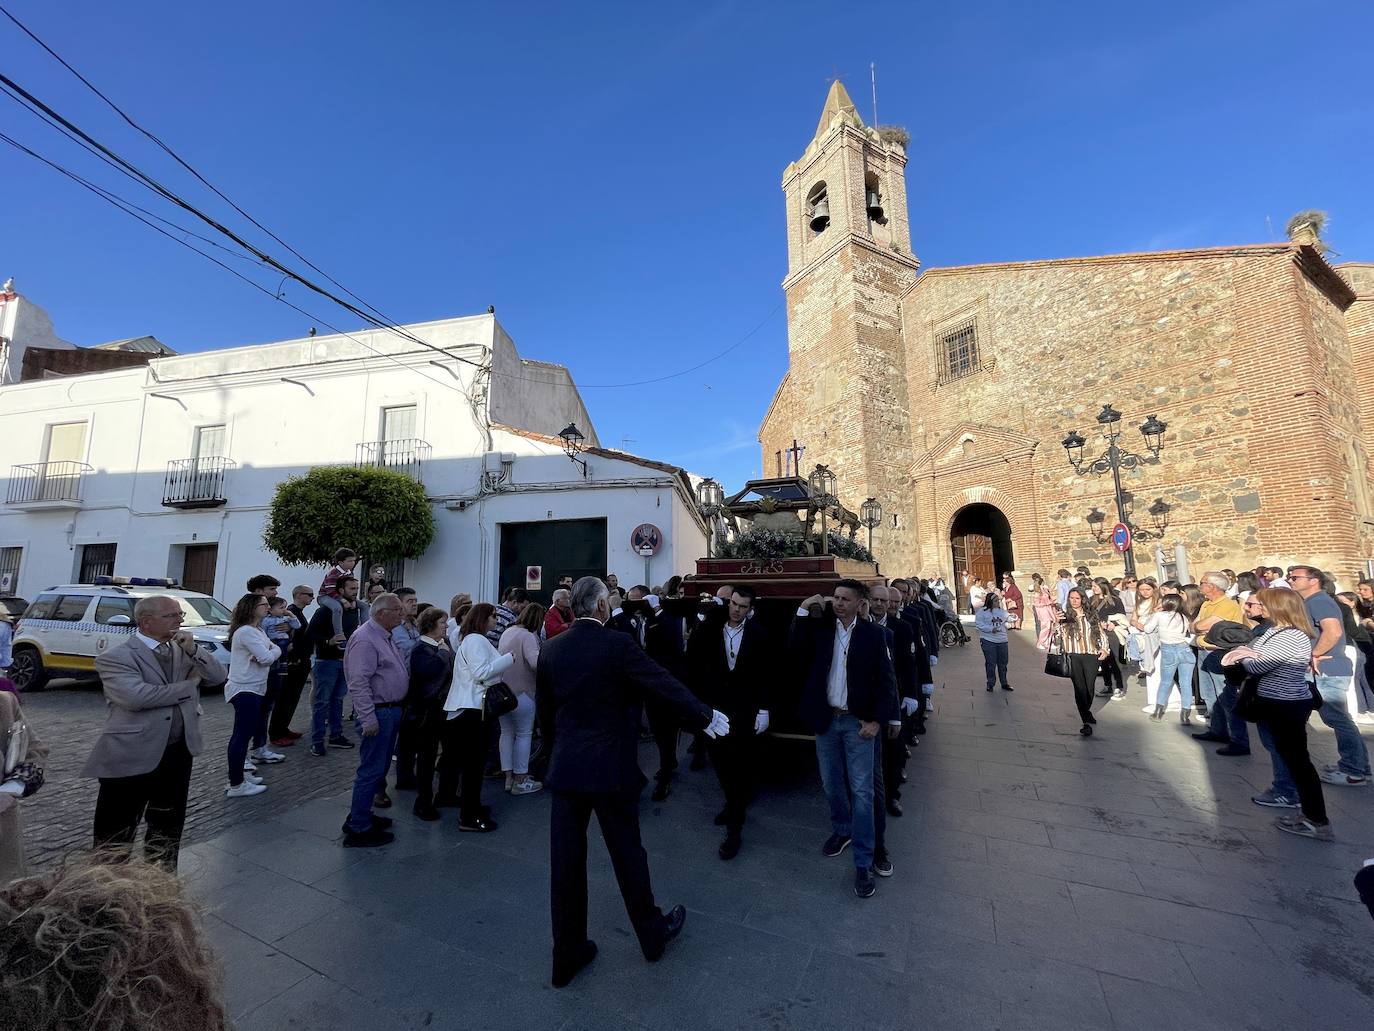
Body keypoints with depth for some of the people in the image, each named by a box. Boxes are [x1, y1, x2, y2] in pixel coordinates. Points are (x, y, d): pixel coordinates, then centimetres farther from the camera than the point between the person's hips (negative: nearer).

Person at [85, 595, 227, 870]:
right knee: (117, 830, 9)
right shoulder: (114, 657, -13)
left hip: (179, 752, 6)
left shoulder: (182, 649, 5)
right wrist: (189, 684, -14)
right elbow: (136, 697, -26)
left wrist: (193, 650, -14)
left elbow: (219, 677, -1)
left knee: (168, 824, 21)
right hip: (132, 756, -6)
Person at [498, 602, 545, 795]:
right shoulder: (527, 636, -19)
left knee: (507, 732, 16)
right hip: (520, 692, -8)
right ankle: (520, 780, 13)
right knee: (524, 734, 5)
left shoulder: (508, 631, 6)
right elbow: (536, 662, -32)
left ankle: (508, 776, 25)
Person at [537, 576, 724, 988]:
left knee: (566, 861, 15)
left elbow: (544, 711, 7)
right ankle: (652, 934, 37)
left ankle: (567, 955, 31)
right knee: (628, 854, 15)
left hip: (565, 769, 4)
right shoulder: (617, 644, -17)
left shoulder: (550, 649, -1)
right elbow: (666, 685, -13)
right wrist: (706, 715, 1)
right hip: (611, 768, -4)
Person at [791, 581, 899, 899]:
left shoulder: (873, 634, -8)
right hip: (826, 718, 3)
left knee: (861, 791, 2)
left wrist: (877, 720, -12)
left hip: (858, 721, -3)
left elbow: (886, 680, -6)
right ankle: (841, 830, 42)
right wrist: (803, 612, -18)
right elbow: (795, 650, -15)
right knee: (832, 784, 18)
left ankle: (863, 862, 15)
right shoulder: (820, 629, -1)